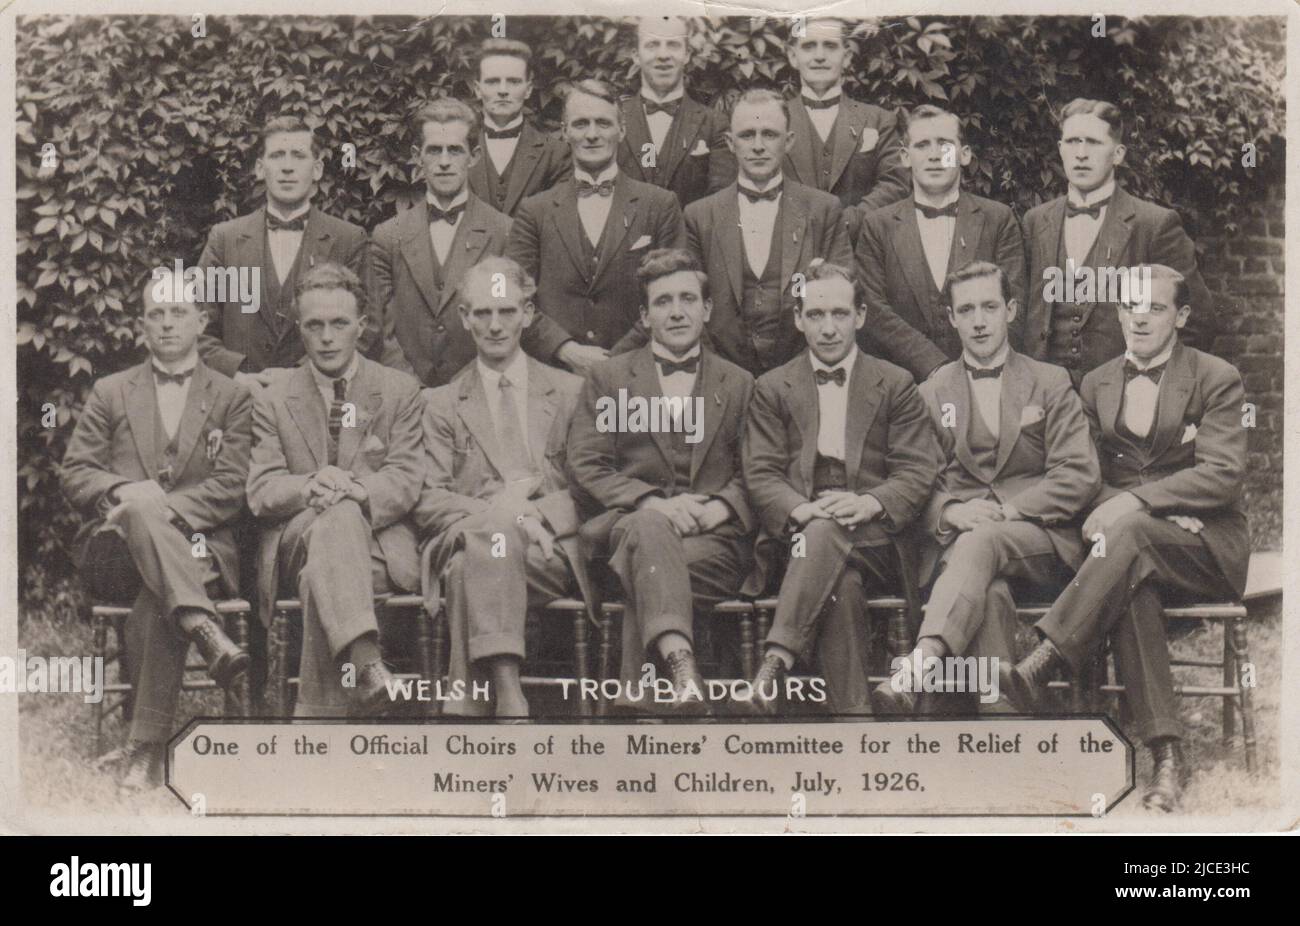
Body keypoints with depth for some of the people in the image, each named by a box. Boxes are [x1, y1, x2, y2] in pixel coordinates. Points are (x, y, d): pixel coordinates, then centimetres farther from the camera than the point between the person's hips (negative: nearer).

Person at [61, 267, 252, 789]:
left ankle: (145, 747, -33)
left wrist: (163, 509, -15)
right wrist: (124, 493, -13)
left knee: (155, 604, -35)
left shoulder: (232, 398, 15)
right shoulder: (110, 393, 20)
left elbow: (232, 487, 2)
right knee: (142, 508, -37)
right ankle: (204, 629, -53)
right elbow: (74, 473, 10)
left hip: (199, 545, -1)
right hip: (116, 546, 1)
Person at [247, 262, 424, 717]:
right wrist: (310, 487, -21)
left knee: (321, 575, -37)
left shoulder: (401, 391, 12)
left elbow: (405, 481, 0)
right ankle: (365, 659, -55)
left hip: (380, 547, 0)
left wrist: (354, 491, -22)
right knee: (337, 517, -37)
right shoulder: (273, 401, 15)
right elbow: (261, 493, 3)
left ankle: (316, 714, -44)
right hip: (294, 547, 0)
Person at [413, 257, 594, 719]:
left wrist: (535, 512, -9)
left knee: (473, 565, -35)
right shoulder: (442, 404, 20)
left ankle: (467, 703, -41)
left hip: (552, 549, 0)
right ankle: (507, 694, -49)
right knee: (492, 533, -38)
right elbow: (428, 502, 7)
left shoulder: (570, 392, 20)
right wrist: (501, 513, -12)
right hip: (467, 539, 0)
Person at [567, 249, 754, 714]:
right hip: (627, 521, -1)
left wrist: (717, 508, -10)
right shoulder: (607, 378, 17)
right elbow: (585, 468, 5)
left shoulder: (740, 385, 21)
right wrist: (653, 502, -13)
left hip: (714, 537, 1)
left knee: (643, 574, -34)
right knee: (650, 527, -39)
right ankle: (681, 667, -59)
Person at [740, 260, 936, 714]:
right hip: (800, 537, 1)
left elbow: (917, 472, 5)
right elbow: (760, 474, 6)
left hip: (876, 537, -1)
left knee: (826, 533, -37)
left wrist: (869, 504, -17)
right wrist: (801, 509, -17)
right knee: (841, 583, -35)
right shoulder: (772, 388, 16)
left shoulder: (896, 384, 14)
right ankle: (852, 711, -40)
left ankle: (774, 667, -47)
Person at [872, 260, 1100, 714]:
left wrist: (1005, 510, -10)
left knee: (981, 541, -38)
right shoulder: (931, 393, 19)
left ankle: (917, 666, -57)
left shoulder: (1051, 383, 15)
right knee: (989, 595, -37)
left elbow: (1081, 475, 3)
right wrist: (950, 511, -13)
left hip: (1041, 544, -1)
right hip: (955, 538, 1)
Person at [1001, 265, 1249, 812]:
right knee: (1131, 585, -36)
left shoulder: (1216, 379, 2)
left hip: (1206, 546, -2)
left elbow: (1224, 474, -9)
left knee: (1129, 534, -37)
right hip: (1124, 538, 3)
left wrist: (1139, 501, -21)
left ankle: (1039, 668, -46)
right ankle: (1166, 754, -41)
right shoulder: (1097, 384, 16)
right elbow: (1088, 476, 14)